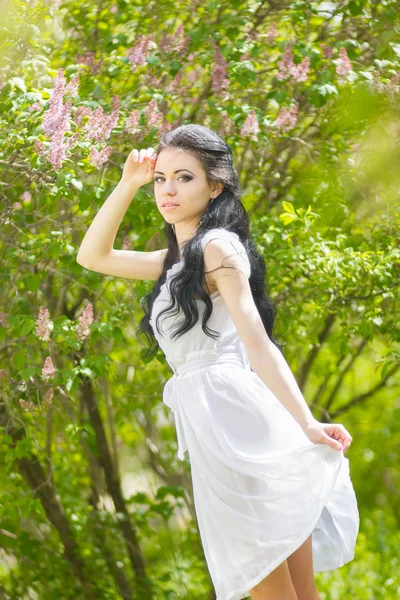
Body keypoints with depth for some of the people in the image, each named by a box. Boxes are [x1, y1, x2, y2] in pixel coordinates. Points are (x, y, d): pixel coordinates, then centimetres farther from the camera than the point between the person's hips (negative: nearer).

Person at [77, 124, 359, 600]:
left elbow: (259, 344, -13)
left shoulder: (217, 246, -4)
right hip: (212, 431, 9)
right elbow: (91, 256, 27)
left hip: (235, 416, -9)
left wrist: (307, 426, -20)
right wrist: (128, 184, 18)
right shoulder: (180, 259, 23)